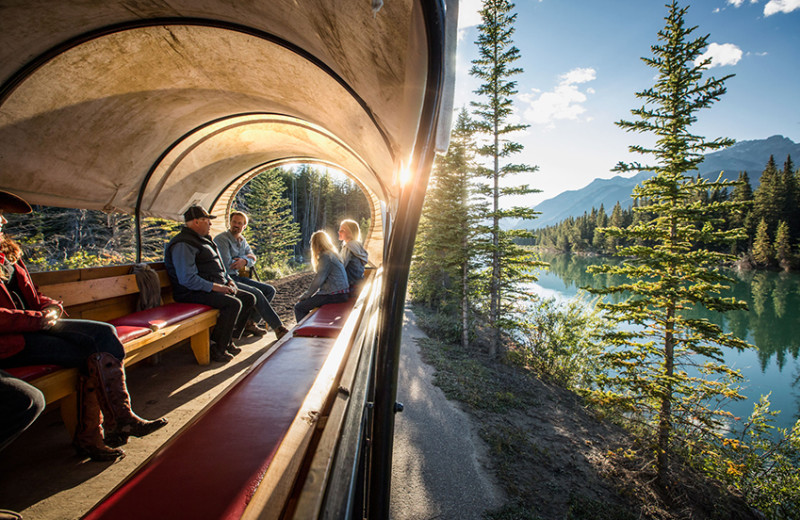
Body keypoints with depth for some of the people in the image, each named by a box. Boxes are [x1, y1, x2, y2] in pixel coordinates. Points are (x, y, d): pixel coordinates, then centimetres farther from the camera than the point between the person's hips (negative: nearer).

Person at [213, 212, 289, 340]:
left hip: (238, 276, 9)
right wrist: (246, 257, -4)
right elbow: (227, 265, -19)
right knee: (256, 293, -26)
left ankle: (248, 322, -3)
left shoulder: (242, 240, 15)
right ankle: (278, 328, -20)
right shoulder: (221, 239, -11)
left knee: (270, 290, -2)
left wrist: (244, 261, -15)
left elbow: (253, 259, 10)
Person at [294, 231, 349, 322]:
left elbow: (318, 280, -16)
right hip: (339, 292, 10)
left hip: (334, 295, -10)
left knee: (299, 307, -6)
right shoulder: (332, 254, 14)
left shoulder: (325, 256, -15)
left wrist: (307, 295, -3)